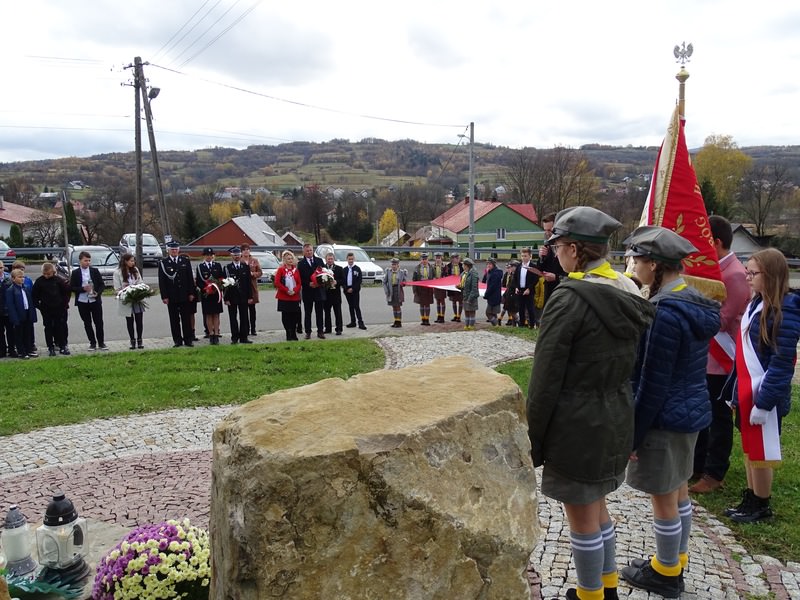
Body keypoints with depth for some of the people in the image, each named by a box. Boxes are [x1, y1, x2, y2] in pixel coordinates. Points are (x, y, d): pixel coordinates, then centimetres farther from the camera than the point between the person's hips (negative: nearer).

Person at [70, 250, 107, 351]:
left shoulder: (95, 271, 3)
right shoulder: (75, 273, 0)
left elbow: (102, 285, 5)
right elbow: (72, 288, -2)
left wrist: (98, 293, -12)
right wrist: (83, 289, -17)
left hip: (95, 300, 0)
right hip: (82, 302, 0)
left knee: (99, 322, 3)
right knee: (87, 323, 7)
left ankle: (101, 343, 13)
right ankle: (92, 343, 16)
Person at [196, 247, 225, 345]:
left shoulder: (218, 265, 9)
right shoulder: (199, 267, 3)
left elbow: (222, 278, 10)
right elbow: (197, 282, 1)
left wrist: (219, 287, -6)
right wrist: (205, 289, -12)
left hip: (217, 293, 2)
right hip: (205, 294, -1)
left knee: (216, 314, 2)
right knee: (208, 315, 2)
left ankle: (216, 335, 4)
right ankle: (211, 335, 8)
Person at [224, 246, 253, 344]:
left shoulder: (246, 267, 7)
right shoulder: (227, 267, -1)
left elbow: (248, 282, 8)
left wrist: (250, 297, 2)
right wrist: (226, 298, -9)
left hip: (243, 297, 2)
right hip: (232, 297, -2)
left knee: (244, 318, 4)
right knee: (233, 318, 4)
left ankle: (243, 337, 10)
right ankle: (234, 338, 10)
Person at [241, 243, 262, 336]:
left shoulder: (254, 260, 8)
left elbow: (260, 272, 6)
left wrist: (253, 274, -11)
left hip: (252, 286, 2)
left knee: (252, 308, 5)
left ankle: (253, 329, 10)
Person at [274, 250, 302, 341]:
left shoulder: (295, 270, 10)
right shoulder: (281, 269, 0)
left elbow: (299, 283, 8)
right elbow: (277, 283, -7)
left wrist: (295, 291, -10)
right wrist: (287, 290, -13)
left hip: (295, 297, 3)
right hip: (284, 297, -3)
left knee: (294, 316, 2)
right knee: (286, 316, 0)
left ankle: (293, 334, 11)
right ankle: (289, 335, 8)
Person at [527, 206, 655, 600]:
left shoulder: (569, 299, -21)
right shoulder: (629, 297, 3)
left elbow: (546, 380, -19)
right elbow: (629, 367, 10)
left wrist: (532, 439, -10)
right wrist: (619, 416, 19)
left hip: (576, 427, -8)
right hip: (616, 422, 8)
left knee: (582, 519, 10)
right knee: (596, 508, 25)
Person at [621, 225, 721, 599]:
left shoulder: (666, 313, -24)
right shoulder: (696, 303, 5)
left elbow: (653, 383, -21)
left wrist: (634, 434, -14)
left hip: (666, 417, -9)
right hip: (692, 410, 9)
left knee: (663, 498, 7)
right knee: (678, 490, 21)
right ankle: (676, 561, 36)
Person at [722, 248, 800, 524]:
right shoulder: (756, 303, 9)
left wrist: (764, 402, -20)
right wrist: (735, 389, 16)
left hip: (764, 393, -8)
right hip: (746, 390, 8)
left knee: (761, 451, 5)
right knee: (750, 448, 17)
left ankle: (761, 506, 21)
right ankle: (750, 499, 30)